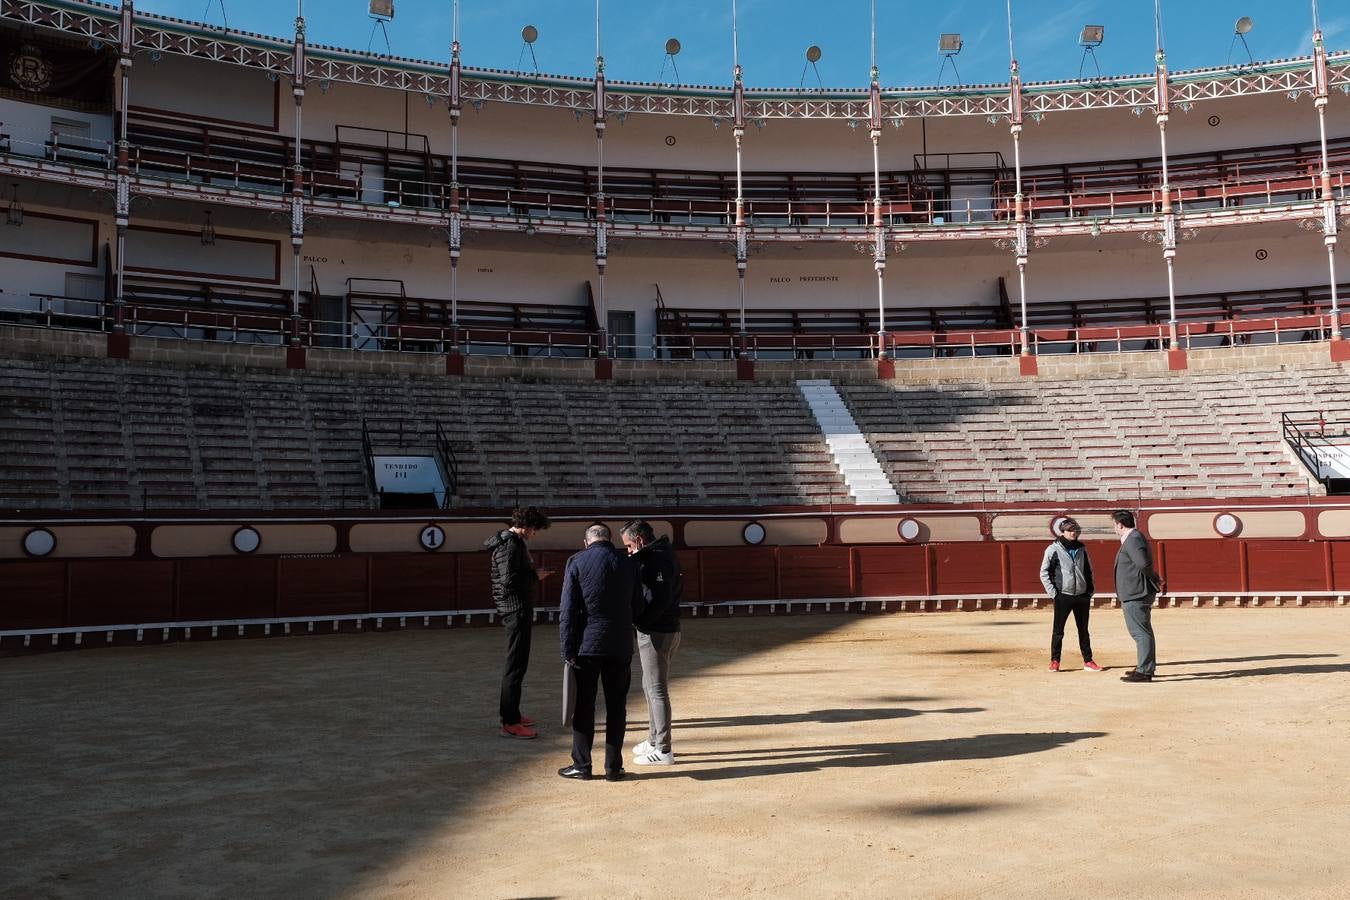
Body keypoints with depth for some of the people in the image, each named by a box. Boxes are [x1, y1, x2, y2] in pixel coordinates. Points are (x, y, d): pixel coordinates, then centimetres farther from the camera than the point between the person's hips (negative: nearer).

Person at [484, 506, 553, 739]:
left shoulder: (513, 541, 15)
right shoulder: (510, 544, -17)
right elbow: (509, 580, -25)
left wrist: (535, 573, 7)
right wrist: (535, 576, -14)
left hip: (519, 609, 11)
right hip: (516, 609, -11)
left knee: (515, 662, 19)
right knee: (516, 664, -8)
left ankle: (508, 711, 31)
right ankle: (510, 723, -5)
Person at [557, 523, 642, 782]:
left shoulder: (576, 562, -5)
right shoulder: (629, 564, 3)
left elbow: (567, 610, -8)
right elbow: (637, 606, 6)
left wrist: (567, 649, -5)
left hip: (587, 645, -2)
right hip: (620, 647, 2)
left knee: (583, 706, 7)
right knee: (616, 707, 10)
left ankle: (582, 765, 12)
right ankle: (613, 766, 13)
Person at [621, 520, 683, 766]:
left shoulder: (656, 559, -18)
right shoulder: (662, 554, 14)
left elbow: (658, 598, -25)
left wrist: (638, 621, -17)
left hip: (657, 633, -11)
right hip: (666, 629, 11)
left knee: (657, 690, -4)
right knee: (651, 687, 20)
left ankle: (663, 750, 2)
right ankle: (654, 740, 31)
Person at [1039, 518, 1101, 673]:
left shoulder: (1081, 548, 10)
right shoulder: (1053, 549, -4)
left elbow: (1089, 570, 19)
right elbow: (1044, 573, -4)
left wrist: (1090, 589, 10)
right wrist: (1053, 593, -9)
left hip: (1082, 596, 4)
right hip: (1063, 596, -4)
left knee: (1084, 630, 11)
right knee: (1058, 631, 0)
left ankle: (1088, 661, 17)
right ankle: (1055, 661, 7)